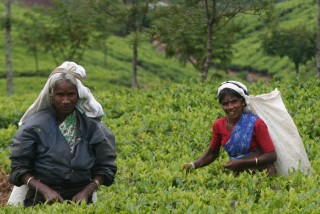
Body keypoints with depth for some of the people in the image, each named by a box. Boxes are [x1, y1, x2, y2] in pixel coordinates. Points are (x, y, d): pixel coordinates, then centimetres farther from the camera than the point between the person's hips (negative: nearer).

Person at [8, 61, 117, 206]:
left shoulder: (91, 125, 4)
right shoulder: (34, 125, -1)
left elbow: (105, 167, 8)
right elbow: (19, 167, 0)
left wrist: (86, 192, -8)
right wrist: (44, 190, -15)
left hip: (80, 198, 2)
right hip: (42, 200, -2)